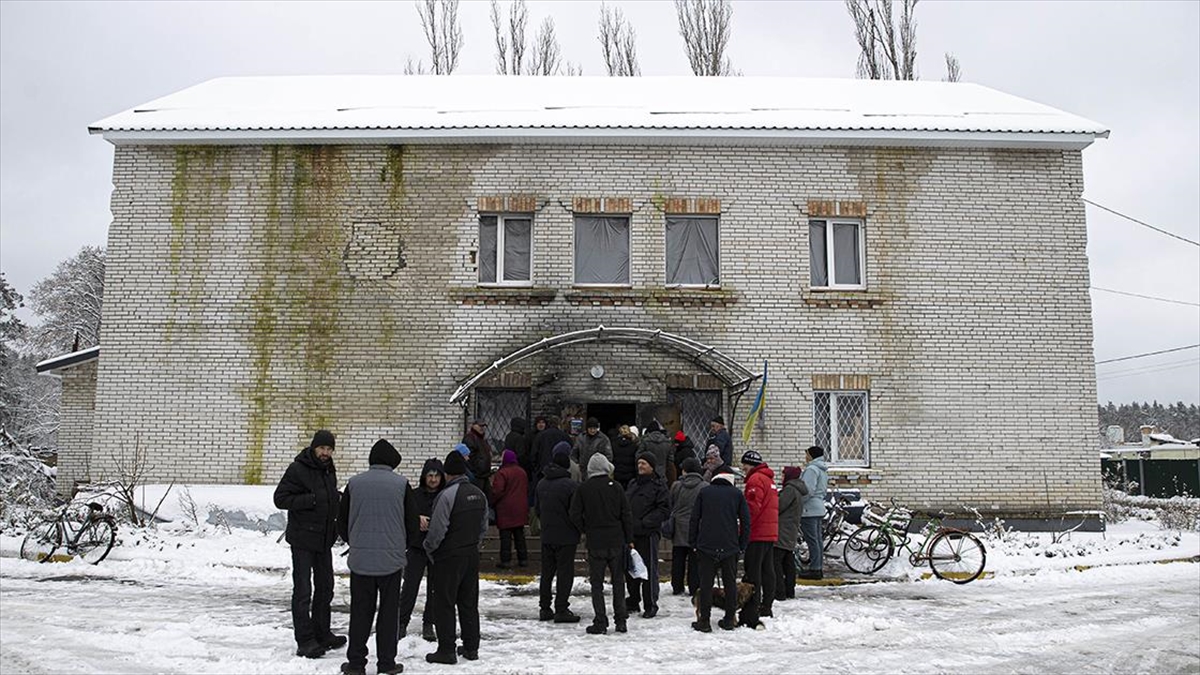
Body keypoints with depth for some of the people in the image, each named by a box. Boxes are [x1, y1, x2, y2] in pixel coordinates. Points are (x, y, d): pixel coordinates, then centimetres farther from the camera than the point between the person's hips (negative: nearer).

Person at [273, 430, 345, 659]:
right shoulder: (298, 469, -12)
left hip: (325, 538, 8)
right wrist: (311, 499, -24)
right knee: (303, 591, -3)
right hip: (303, 538, -8)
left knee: (325, 587, 15)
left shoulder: (329, 470, 12)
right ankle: (305, 641, 3)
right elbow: (280, 498, -16)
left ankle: (322, 635, 26)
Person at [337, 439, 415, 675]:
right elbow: (412, 521, 1)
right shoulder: (401, 483, -4)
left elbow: (342, 522, 7)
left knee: (360, 611, 11)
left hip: (360, 558, 1)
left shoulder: (354, 483, 0)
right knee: (389, 611, 9)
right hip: (392, 558, -1)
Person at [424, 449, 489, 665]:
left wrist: (429, 548, -1)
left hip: (448, 557, -7)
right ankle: (471, 647, 20)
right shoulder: (479, 494, 6)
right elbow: (484, 526, 12)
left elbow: (437, 529, -18)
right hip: (472, 556, 7)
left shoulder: (447, 495, -18)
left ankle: (446, 650, 8)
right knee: (469, 602, 14)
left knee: (444, 604, 3)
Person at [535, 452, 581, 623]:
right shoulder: (571, 485, -17)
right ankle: (561, 610, 2)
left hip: (546, 536, 6)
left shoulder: (541, 484, 6)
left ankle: (544, 608, 18)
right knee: (565, 572, 1)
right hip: (566, 536, -6)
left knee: (546, 572, 13)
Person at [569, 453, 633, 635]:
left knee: (597, 583, 5)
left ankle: (600, 623, 3)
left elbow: (575, 515, -5)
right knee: (618, 581, 12)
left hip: (595, 543, -1)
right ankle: (621, 620, 13)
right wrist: (629, 539, 6)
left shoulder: (583, 489, -4)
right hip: (616, 541, 1)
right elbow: (626, 515, -1)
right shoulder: (615, 487, -2)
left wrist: (587, 530, 9)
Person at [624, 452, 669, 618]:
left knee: (649, 569, -3)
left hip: (648, 534, -7)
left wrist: (644, 523, -16)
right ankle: (633, 601, 24)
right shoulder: (632, 484, 16)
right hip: (630, 533, 7)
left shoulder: (658, 485, -5)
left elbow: (664, 510, -10)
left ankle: (651, 605, 6)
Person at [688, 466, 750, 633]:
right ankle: (729, 620, 16)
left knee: (705, 583, 3)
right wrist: (743, 546, 10)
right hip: (730, 547, 1)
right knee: (730, 583, 11)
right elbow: (745, 521, 4)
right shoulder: (737, 494, 5)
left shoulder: (704, 493, 5)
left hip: (706, 546, -1)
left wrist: (693, 542, 9)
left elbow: (694, 519, 3)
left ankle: (704, 620, 2)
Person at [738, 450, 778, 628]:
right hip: (770, 532, 10)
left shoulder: (756, 479, -11)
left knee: (753, 574, -10)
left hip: (757, 533, -10)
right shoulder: (769, 479, 19)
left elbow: (753, 507, -19)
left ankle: (750, 615, -11)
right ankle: (766, 607, 26)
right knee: (767, 571, 16)